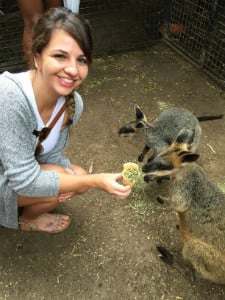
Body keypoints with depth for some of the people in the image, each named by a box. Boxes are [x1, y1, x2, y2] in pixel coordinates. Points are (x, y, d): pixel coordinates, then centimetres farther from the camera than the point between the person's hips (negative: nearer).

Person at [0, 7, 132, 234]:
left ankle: (26, 209, 21)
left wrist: (82, 178, -25)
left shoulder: (73, 103, -15)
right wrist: (96, 181, -30)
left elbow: (48, 155, -5)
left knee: (79, 177, 0)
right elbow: (24, 179, -33)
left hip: (19, 172, 6)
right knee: (75, 182, -18)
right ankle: (25, 219, 13)